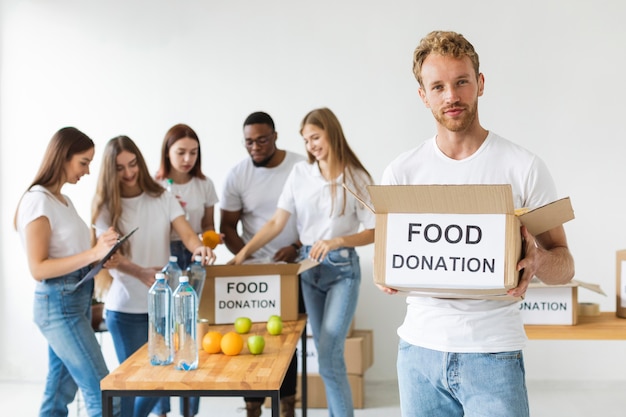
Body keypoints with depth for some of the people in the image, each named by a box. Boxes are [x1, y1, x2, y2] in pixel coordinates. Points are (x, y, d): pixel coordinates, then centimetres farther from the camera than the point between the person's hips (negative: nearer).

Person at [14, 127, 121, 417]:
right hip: (58, 304, -9)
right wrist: (92, 253, -27)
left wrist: (100, 258, 4)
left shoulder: (63, 200, 13)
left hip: (77, 300, 9)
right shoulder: (38, 201, -13)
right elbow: (38, 269, -19)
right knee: (103, 394, -9)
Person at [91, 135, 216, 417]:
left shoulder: (162, 198, 1)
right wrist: (141, 272, -36)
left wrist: (200, 248, -33)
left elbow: (187, 235, -9)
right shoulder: (106, 207, -5)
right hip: (125, 309, -3)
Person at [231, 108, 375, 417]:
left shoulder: (357, 178, -5)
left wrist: (336, 241, -21)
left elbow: (372, 232, -5)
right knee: (326, 353, 9)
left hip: (342, 268, -4)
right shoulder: (300, 173, 3)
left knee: (329, 355, -13)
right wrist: (243, 252, -8)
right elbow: (276, 222, 1)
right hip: (308, 267, 4)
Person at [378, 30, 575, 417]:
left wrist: (537, 258, -23)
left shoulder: (524, 167, -3)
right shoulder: (401, 172, 4)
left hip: (493, 352, -2)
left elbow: (564, 265, 0)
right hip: (420, 347, 3)